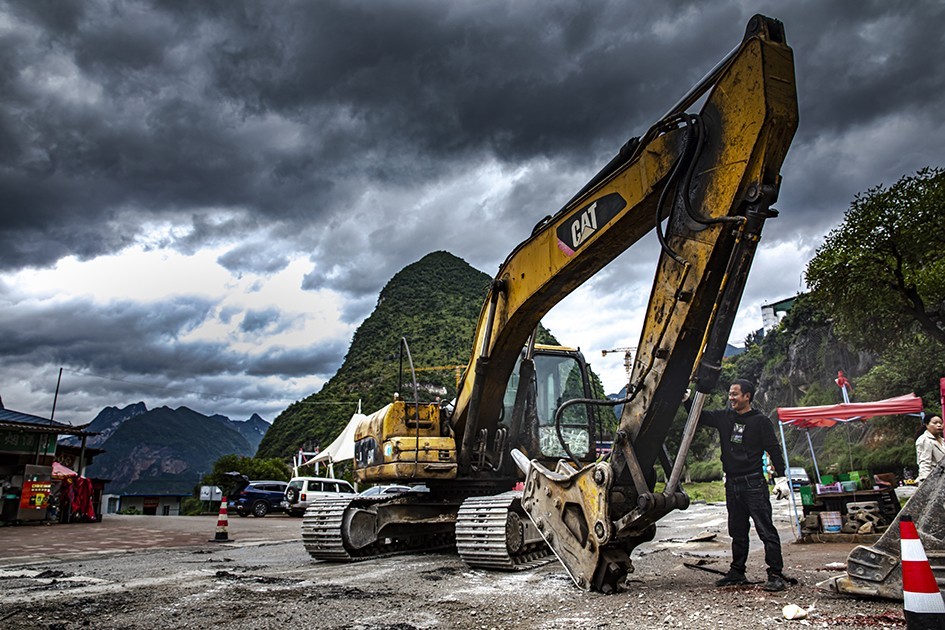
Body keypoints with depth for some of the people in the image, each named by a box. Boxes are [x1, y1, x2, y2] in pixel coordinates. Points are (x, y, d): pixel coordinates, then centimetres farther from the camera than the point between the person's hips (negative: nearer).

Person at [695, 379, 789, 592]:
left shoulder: (760, 421, -3)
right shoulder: (724, 417, 8)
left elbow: (773, 450, -2)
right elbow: (699, 417, 14)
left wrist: (781, 477, -7)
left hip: (754, 484, -5)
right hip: (732, 484, 5)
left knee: (766, 530, -4)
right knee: (738, 532, 13)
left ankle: (776, 574, 1)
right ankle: (737, 572, 22)